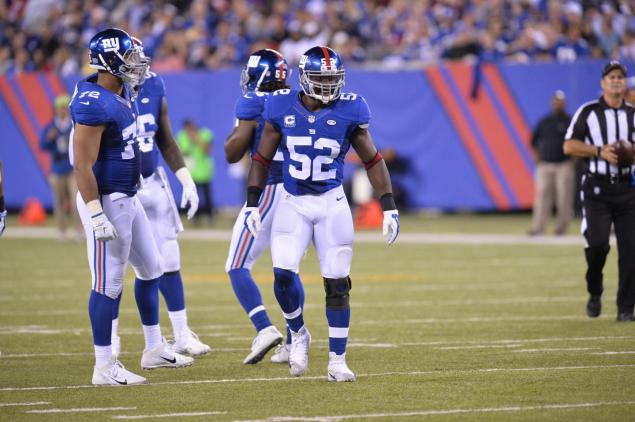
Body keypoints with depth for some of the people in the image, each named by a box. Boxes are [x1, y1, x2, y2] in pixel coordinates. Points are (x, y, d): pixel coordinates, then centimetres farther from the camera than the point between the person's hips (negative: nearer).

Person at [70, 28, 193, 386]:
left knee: (151, 269, 19)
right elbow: (82, 165, -24)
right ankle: (104, 367, 5)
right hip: (107, 201, -10)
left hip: (129, 198, 10)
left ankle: (155, 349, 31)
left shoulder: (123, 92, 6)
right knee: (109, 283, -3)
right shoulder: (93, 104, -23)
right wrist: (96, 215, -25)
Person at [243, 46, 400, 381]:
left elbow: (372, 161, 3)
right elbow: (262, 159, 6)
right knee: (283, 274, -16)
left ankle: (337, 360, 11)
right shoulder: (282, 108, -5)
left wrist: (389, 208, -1)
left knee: (337, 284, 0)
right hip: (293, 203, 0)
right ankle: (298, 334, 12)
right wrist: (252, 204, 1)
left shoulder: (348, 112, -6)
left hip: (332, 204, 0)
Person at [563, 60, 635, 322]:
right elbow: (569, 146, -2)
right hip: (597, 189, -3)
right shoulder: (588, 112, 3)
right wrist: (599, 151, -13)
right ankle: (595, 293, 11)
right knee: (597, 242, -16)